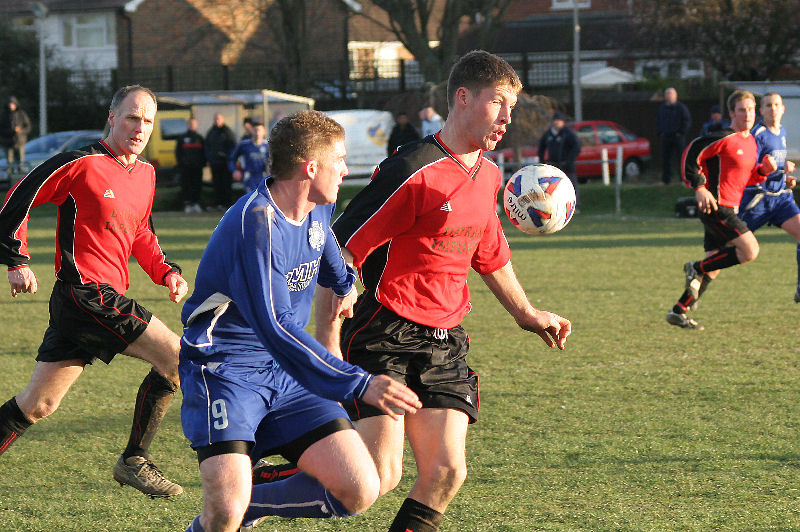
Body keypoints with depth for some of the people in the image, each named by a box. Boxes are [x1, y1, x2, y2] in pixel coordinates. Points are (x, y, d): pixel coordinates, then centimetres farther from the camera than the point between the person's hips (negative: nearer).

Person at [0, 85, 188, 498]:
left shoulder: (146, 174, 16)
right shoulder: (82, 164, -9)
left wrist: (166, 272, 14)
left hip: (108, 297, 8)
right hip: (85, 291, -8)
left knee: (38, 403, 9)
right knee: (174, 356, -12)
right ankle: (133, 461, -3)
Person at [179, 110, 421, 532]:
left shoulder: (317, 211, 6)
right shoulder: (257, 223, -21)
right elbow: (275, 329, -28)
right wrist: (359, 384, -31)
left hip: (285, 372, 8)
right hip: (226, 368, -8)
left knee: (359, 492, -9)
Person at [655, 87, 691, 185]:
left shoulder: (681, 107, -2)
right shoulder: (662, 107, 13)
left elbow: (687, 120, -3)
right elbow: (658, 121, 21)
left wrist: (681, 132, -10)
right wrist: (660, 132, 7)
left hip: (678, 136, -4)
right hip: (665, 137, 4)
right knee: (665, 159, 2)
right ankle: (665, 180, 7)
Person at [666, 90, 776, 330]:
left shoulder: (751, 142, 15)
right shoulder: (724, 139, -12)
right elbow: (691, 154, -14)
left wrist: (764, 170, 3)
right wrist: (699, 188, -19)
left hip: (729, 210, 9)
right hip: (716, 208, -9)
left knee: (712, 269, 8)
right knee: (750, 250, -19)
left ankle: (678, 312, 14)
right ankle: (696, 268, -5)